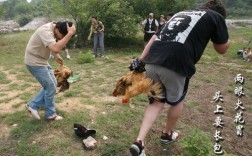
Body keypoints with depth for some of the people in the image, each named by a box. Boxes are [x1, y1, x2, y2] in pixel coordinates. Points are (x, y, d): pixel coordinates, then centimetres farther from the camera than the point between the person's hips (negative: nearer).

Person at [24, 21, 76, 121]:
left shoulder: (53, 29, 1)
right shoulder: (46, 31, -30)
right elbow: (56, 49, -46)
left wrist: (57, 56, 14)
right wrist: (70, 34, -44)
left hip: (41, 61, 10)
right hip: (34, 63, -10)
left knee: (52, 84, 13)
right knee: (51, 87, -3)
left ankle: (33, 105, 23)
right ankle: (50, 114, 15)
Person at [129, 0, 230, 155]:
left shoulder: (180, 13, 32)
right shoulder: (216, 17, 17)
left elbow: (154, 37, 22)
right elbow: (222, 49, 26)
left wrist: (140, 61, 19)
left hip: (152, 62, 5)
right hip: (176, 65, -5)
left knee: (157, 101, 22)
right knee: (177, 101, 24)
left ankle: (139, 142, 12)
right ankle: (167, 134, 45)